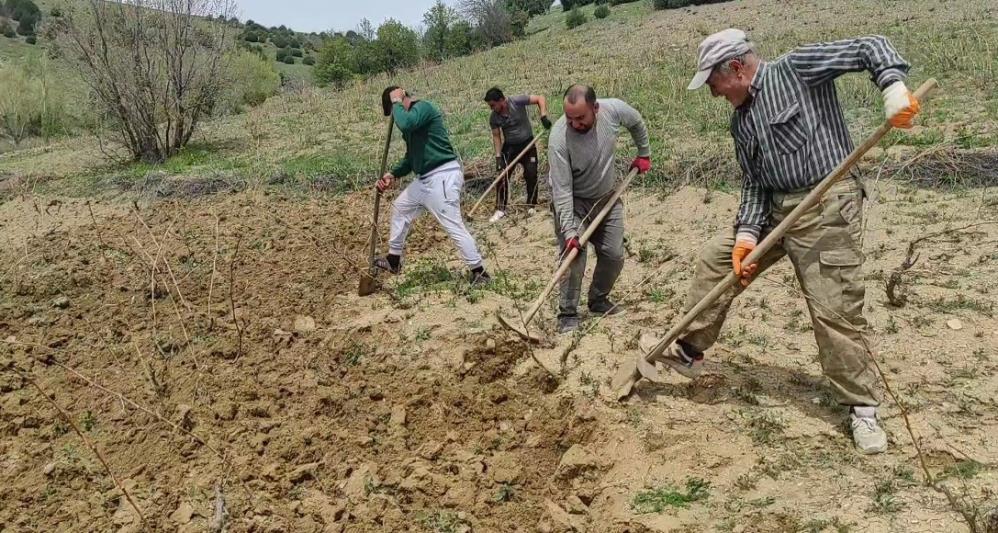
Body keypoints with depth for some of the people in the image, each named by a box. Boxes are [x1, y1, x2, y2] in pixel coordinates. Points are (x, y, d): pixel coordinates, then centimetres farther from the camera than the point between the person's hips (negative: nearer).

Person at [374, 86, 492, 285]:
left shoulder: (423, 107, -12)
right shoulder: (411, 119, 17)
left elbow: (404, 123, -34)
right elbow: (412, 156, 23)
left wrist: (396, 103, -15)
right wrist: (393, 175, 11)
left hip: (443, 176, -10)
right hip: (425, 178, 11)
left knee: (454, 226, -9)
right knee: (400, 207, 22)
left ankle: (479, 271, 1)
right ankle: (394, 260, 34)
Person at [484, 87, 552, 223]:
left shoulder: (517, 102, -20)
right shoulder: (494, 118, -9)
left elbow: (540, 99, -18)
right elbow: (496, 136, -4)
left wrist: (543, 116, -31)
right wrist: (498, 156, -12)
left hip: (527, 144, -2)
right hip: (509, 147, 2)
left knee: (531, 175, -1)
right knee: (502, 177, -6)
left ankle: (531, 206, 16)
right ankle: (501, 208, 3)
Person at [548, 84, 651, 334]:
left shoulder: (614, 109, -22)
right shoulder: (559, 138, -33)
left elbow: (637, 123, 5)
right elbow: (562, 190, -31)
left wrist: (644, 154, 13)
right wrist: (569, 231, -35)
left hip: (607, 196, 5)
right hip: (573, 201, -4)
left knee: (614, 255, 7)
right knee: (574, 256, -15)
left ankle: (598, 300, 29)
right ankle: (568, 314, 0)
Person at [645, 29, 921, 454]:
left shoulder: (798, 67, -6)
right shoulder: (741, 122, 13)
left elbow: (869, 48, -9)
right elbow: (753, 182, 11)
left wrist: (894, 88, -28)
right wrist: (746, 233, -4)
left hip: (828, 207, -7)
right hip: (773, 208, 8)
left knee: (835, 311, -7)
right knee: (716, 260, 6)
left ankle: (862, 407, 9)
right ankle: (689, 350, 20)